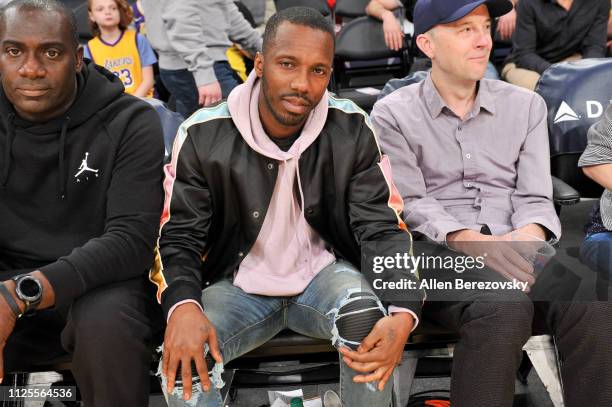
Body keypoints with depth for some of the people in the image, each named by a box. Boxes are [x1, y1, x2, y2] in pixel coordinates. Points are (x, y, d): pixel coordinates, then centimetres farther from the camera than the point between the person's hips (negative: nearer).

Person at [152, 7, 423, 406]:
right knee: (182, 357, -28)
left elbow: (383, 228, -11)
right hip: (239, 286, 0)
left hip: (323, 275, 1)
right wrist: (183, 306, -34)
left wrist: (403, 312, -31)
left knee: (366, 317, -32)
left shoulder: (352, 130, -12)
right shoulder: (203, 135, -14)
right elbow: (179, 236, -10)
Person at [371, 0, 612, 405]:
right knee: (505, 307, -36)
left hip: (516, 250, 3)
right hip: (438, 255, -3)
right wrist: (475, 242, -21)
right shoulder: (394, 114, 7)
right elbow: (410, 204, -3)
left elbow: (536, 197, 8)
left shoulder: (526, 105, 17)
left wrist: (529, 235, -16)